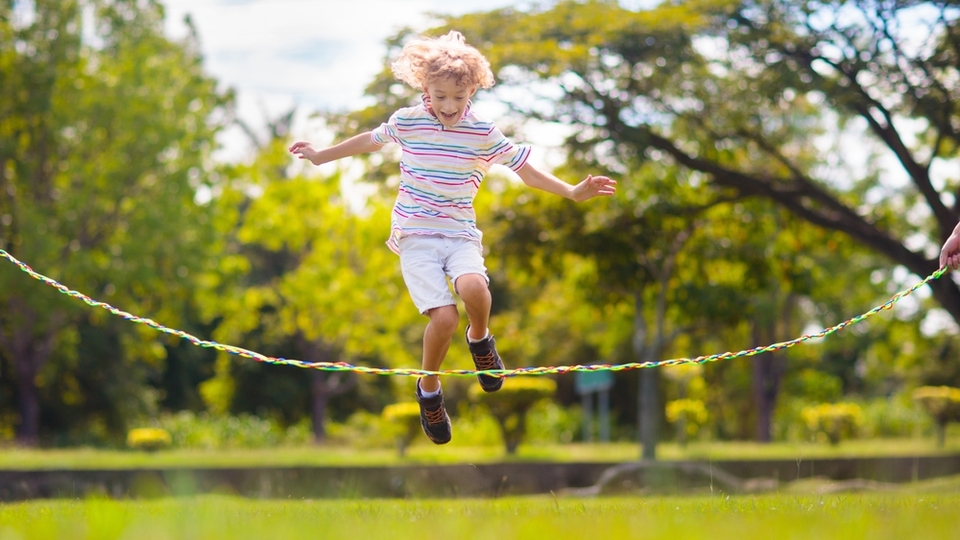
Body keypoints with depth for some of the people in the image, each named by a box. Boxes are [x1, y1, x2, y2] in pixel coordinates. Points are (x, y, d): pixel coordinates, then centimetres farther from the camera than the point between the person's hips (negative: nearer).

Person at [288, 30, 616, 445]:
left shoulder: (483, 135, -1)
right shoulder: (407, 122, -1)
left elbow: (527, 172, 7)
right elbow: (371, 140, 19)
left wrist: (572, 192, -3)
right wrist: (320, 156, 29)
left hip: (460, 233, 1)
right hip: (415, 235, -1)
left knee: (473, 287, -33)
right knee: (445, 317, -20)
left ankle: (479, 339, 2)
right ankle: (429, 390, 7)